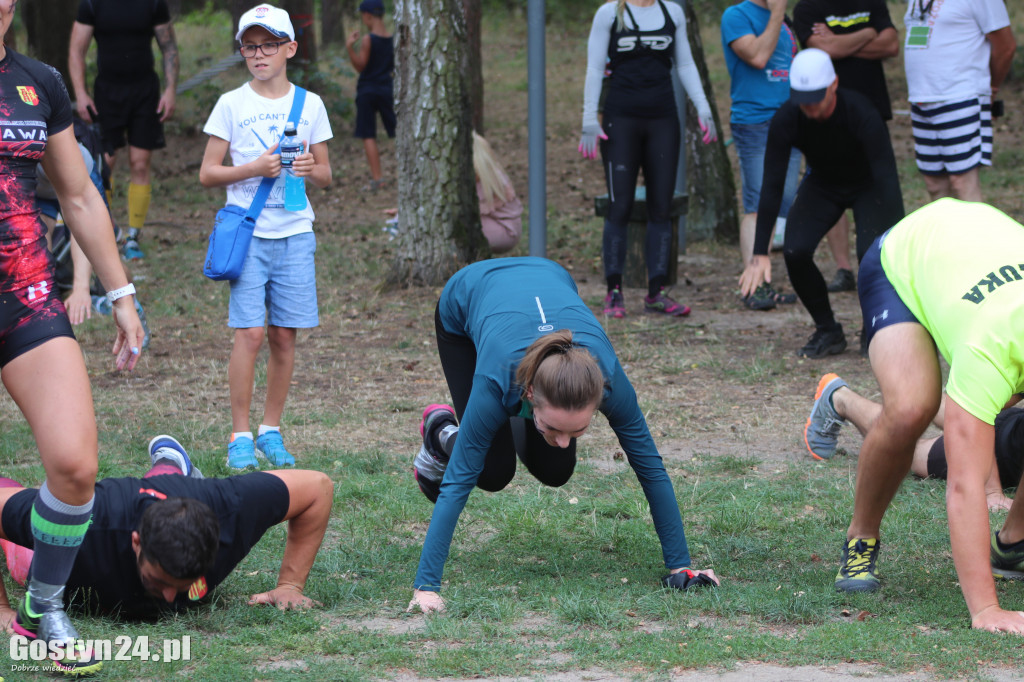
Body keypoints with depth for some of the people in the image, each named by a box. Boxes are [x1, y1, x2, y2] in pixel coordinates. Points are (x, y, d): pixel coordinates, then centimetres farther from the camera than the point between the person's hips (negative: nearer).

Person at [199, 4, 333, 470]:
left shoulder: (309, 105, 9)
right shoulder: (232, 104, 2)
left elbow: (326, 175, 15)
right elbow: (207, 174, 2)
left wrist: (311, 168, -8)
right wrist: (255, 168, -13)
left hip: (295, 234, 3)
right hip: (248, 233, -3)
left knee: (284, 336, 3)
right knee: (250, 333, -11)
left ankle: (270, 432, 13)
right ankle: (240, 437, -4)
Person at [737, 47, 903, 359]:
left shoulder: (862, 114, -36)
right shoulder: (786, 120, -27)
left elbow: (887, 178, -38)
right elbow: (771, 186, -23)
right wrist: (760, 254, -28)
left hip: (868, 185, -3)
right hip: (822, 185, 3)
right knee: (795, 251, -19)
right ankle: (828, 332, 2)